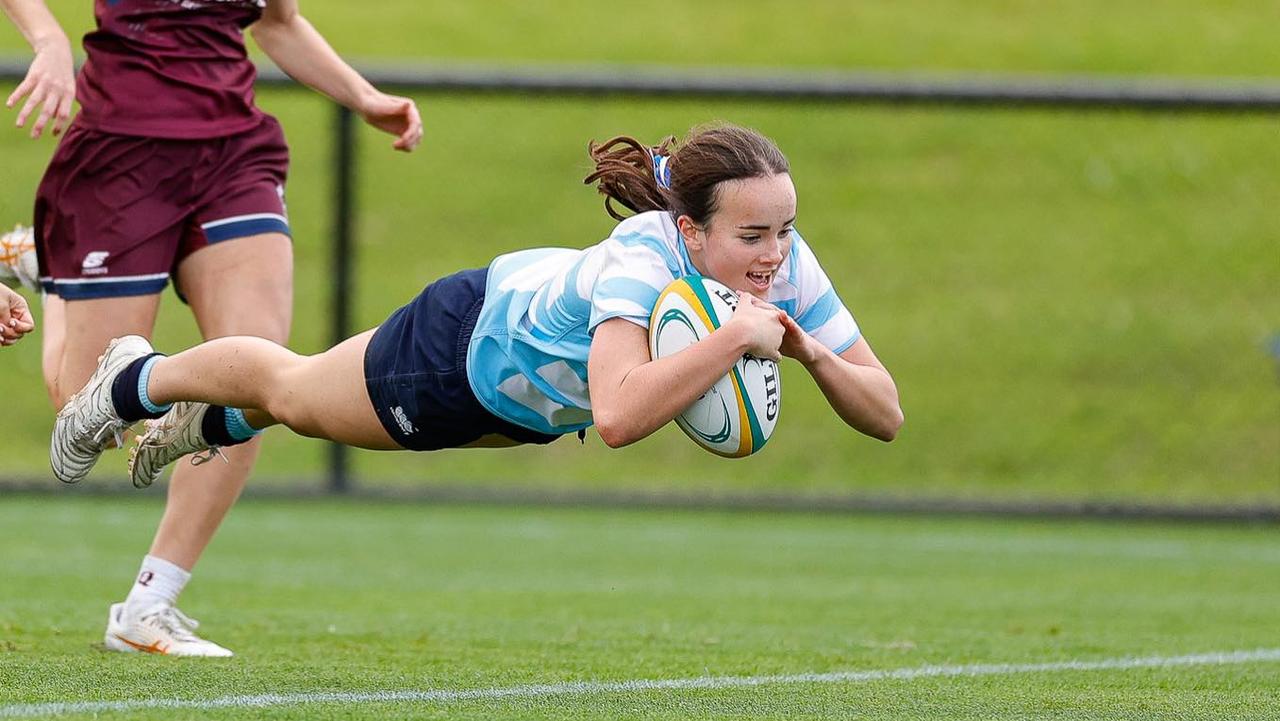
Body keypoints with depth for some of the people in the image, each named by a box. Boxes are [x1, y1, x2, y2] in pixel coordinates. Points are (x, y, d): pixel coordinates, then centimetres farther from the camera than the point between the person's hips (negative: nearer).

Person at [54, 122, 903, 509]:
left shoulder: (786, 265, -30)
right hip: (470, 341, -6)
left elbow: (887, 415, -25)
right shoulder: (642, 258, -47)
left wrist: (814, 353, -43)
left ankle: (211, 427, 66)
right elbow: (618, 417, -63)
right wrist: (736, 336, -61)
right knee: (290, 389, 26)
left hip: (541, 395, 6)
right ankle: (134, 383, 56)